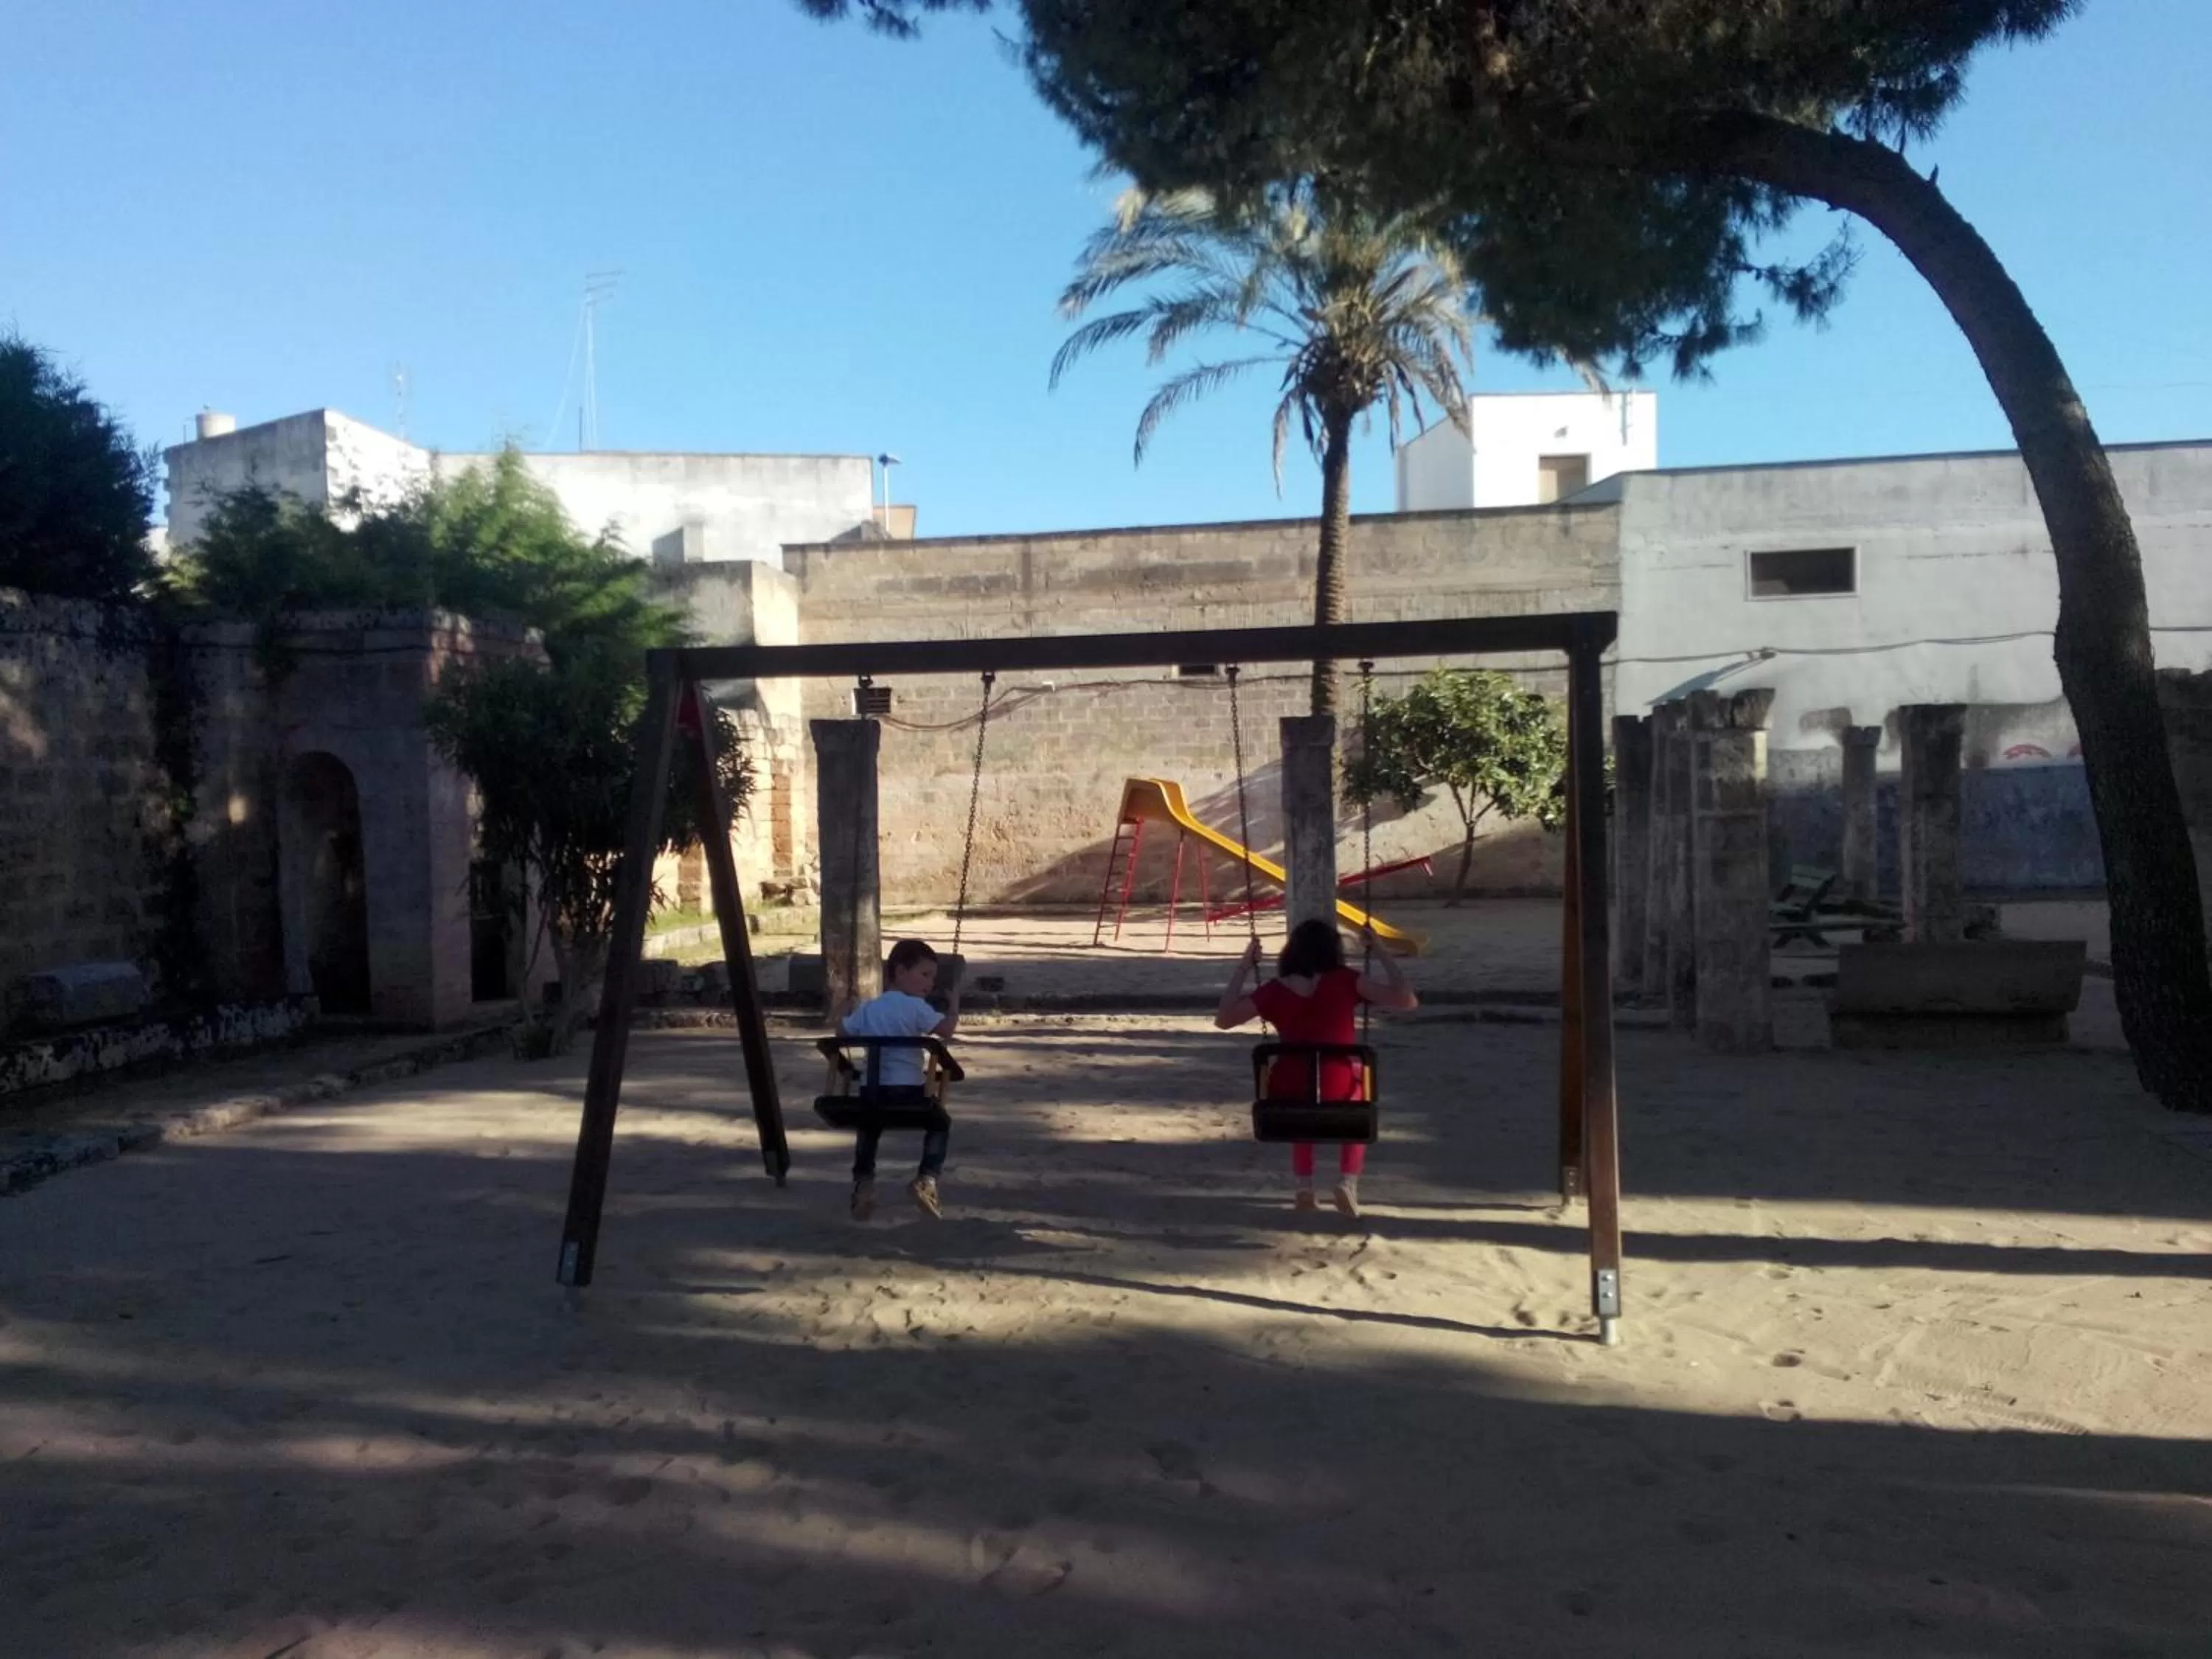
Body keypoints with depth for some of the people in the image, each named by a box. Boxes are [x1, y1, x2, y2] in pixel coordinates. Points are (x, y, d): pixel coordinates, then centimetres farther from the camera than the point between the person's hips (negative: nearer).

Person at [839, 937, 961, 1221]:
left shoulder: (868, 1008, 13)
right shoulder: (915, 1006, -5)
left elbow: (842, 1030, 22)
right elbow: (947, 1028, -16)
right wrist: (954, 1002, 0)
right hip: (907, 1090, -5)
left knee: (869, 1128, 34)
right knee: (939, 1122, 18)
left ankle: (863, 1182, 22)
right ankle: (927, 1178, 0)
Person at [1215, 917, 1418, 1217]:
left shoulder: (1276, 991, 2)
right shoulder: (1345, 982, -3)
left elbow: (1223, 1019, 11)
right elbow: (1407, 1000, -6)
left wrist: (1243, 968, 15)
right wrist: (1383, 955, 4)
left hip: (1288, 1098, 2)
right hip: (1340, 1096, -2)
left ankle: (1304, 1186, 24)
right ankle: (1348, 1182, 14)